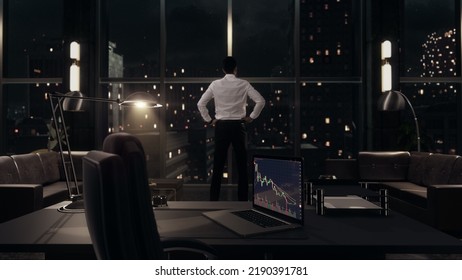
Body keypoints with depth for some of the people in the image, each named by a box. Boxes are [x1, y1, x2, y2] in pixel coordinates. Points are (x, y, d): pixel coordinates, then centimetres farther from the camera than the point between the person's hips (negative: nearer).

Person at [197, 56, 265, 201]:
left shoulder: (215, 84, 1)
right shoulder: (244, 84, -2)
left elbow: (200, 104, 0)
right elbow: (261, 101, -8)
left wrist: (209, 120, 9)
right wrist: (251, 117, 2)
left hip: (221, 126, 1)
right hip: (238, 125, -1)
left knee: (218, 165, 5)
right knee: (242, 165, 7)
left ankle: (213, 199, 8)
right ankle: (243, 199, 11)